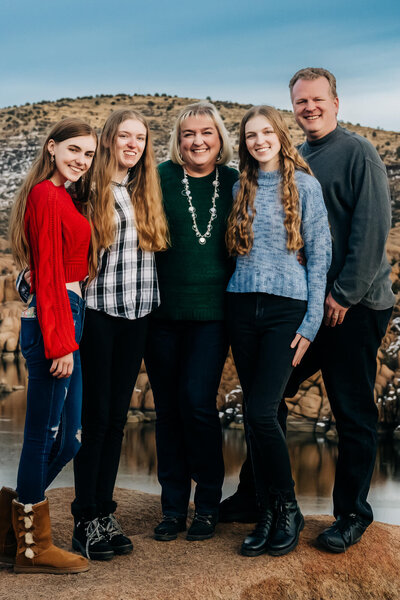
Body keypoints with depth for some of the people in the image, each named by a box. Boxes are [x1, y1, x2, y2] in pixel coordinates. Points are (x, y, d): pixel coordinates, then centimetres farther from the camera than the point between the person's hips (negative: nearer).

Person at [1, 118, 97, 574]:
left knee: (66, 437, 13)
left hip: (65, 318, 10)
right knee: (45, 435, 0)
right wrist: (59, 342, -17)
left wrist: (66, 335, 13)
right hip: (52, 320, -10)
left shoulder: (59, 196, 18)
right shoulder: (48, 197, -11)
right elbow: (49, 275, -16)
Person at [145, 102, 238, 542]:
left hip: (211, 311, -1)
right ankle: (173, 505, 19)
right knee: (168, 407, 6)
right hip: (163, 309, 1)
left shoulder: (234, 183, 5)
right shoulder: (161, 178, 1)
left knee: (197, 401, -10)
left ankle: (208, 502, 9)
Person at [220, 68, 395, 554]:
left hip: (353, 305, -6)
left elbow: (372, 228, -13)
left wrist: (345, 293, -16)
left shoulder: (357, 153, -6)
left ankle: (352, 513, 16)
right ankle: (254, 492, 27)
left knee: (353, 412, 2)